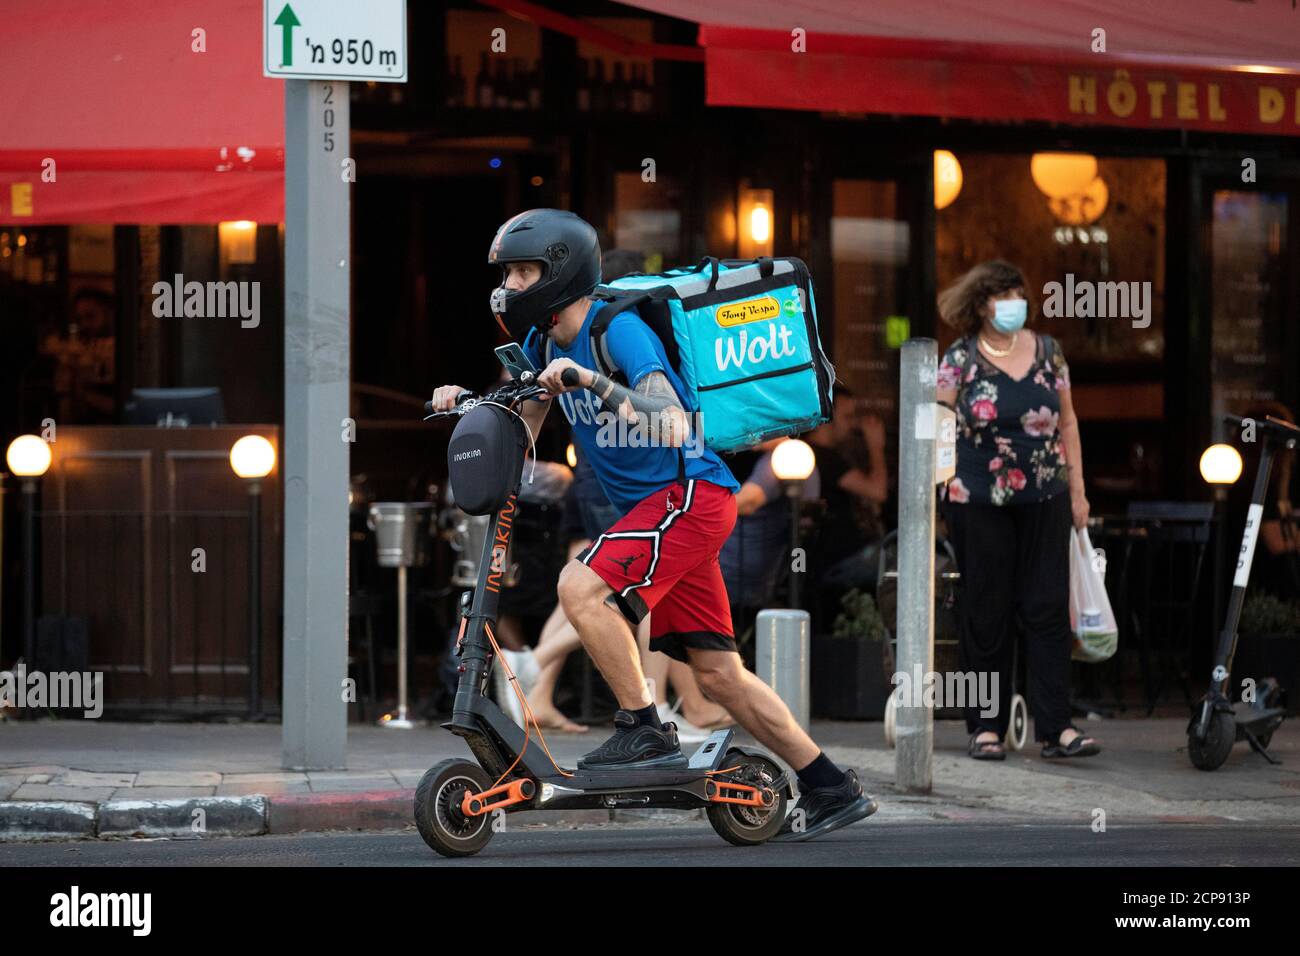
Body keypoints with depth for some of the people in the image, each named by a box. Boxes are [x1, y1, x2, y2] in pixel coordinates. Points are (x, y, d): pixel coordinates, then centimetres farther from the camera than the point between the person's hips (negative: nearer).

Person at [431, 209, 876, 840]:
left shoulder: (619, 330, -17)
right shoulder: (544, 343, 8)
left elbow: (673, 428, -29)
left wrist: (598, 383, -36)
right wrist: (466, 403, -1)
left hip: (690, 492, -9)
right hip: (653, 507, 9)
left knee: (581, 587, -26)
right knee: (718, 674, 7)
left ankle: (644, 730, -13)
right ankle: (832, 791, 13)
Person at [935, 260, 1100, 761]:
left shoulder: (1048, 352, 9)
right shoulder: (960, 358, 0)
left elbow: (1067, 422, 14)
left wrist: (1077, 489, 12)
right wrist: (935, 480, -9)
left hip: (1044, 500, 3)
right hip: (978, 503, -3)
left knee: (1048, 609, -2)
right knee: (987, 614, 2)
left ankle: (1056, 727, -2)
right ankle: (986, 726, 9)